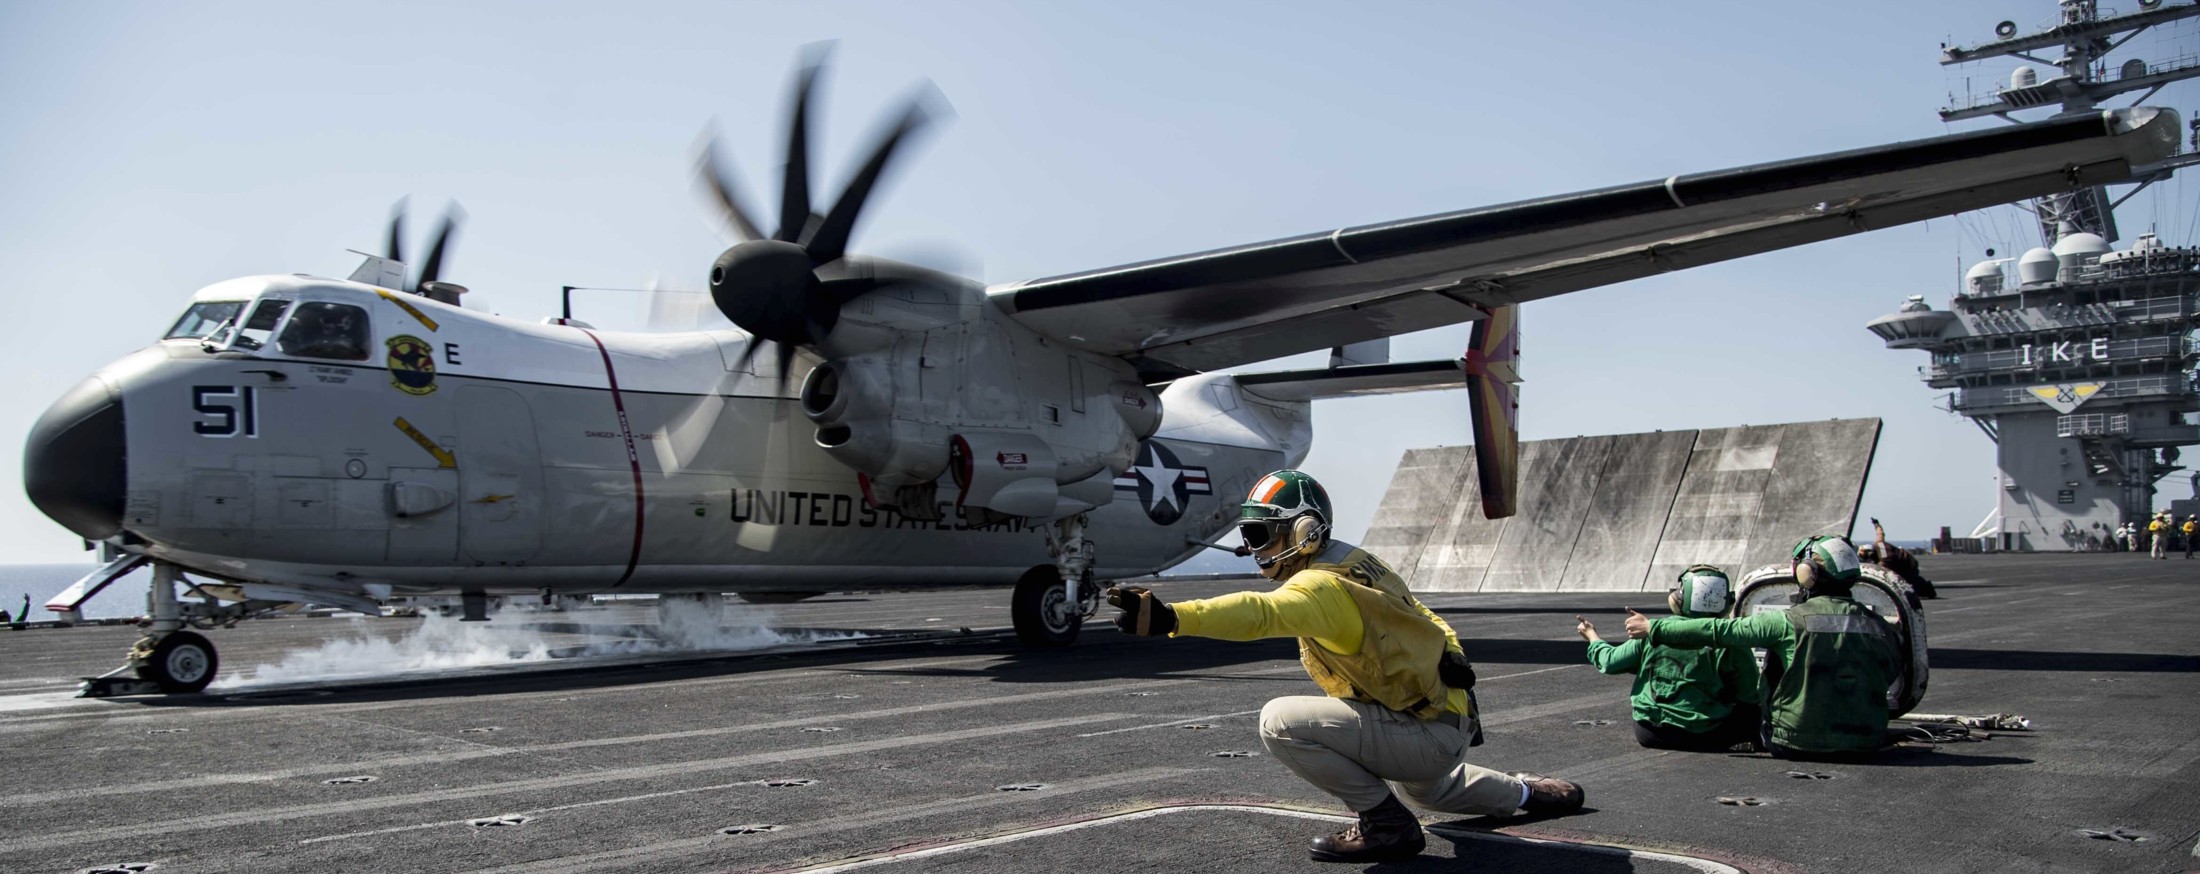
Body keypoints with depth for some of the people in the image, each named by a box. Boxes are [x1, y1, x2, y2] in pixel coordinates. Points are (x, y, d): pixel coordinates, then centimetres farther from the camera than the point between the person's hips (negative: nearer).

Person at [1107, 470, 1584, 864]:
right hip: (1451, 720, 10)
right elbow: (1424, 620, 15)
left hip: (1427, 735, -10)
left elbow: (1261, 613, -44)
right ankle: (1525, 792, 53)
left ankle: (1387, 824, -8)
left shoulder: (1322, 587, -24)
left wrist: (1171, 618, -57)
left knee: (1281, 722, -20)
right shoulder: (1357, 563, 7)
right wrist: (1454, 685, 17)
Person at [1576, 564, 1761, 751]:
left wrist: (1593, 637, 26)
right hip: (1705, 738, -1)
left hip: (1650, 734, 1)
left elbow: (1610, 662, 6)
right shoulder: (1731, 643, -9)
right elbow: (1750, 696, -1)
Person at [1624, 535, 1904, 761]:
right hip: (1865, 746, 4)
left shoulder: (1789, 621, -13)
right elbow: (1891, 675, 13)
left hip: (1797, 744, -3)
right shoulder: (1879, 626, -3)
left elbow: (1719, 631, -8)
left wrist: (1652, 628, 1)